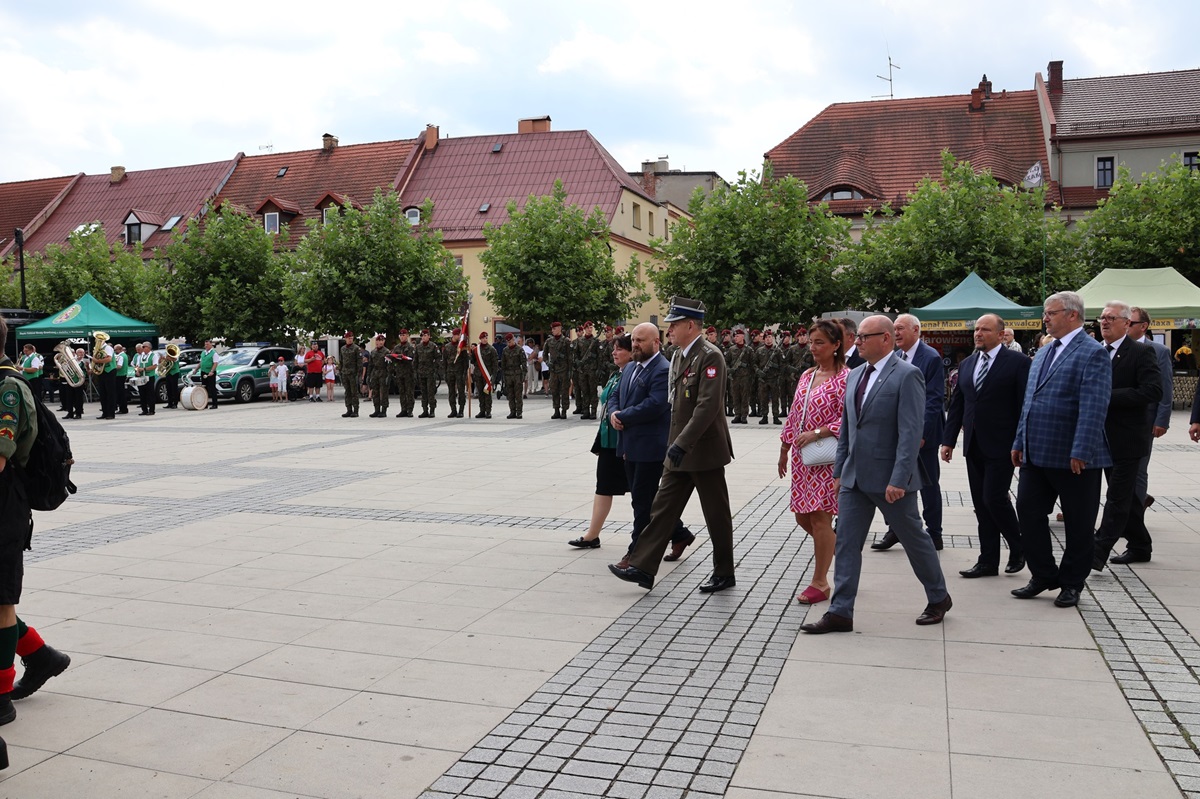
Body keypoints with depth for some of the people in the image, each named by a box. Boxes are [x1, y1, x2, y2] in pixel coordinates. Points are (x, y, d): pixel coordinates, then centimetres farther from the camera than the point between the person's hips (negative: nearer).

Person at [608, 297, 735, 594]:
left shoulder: (709, 356, -17)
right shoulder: (679, 355, 12)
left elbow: (708, 405, -25)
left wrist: (682, 443, -27)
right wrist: (675, 443, 17)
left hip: (704, 449, -9)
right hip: (680, 449, 9)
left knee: (716, 514, 5)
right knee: (663, 507, 8)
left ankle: (724, 574, 19)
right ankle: (642, 567, 12)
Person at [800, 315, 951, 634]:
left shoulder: (907, 375, -13)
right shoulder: (855, 375, 11)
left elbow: (910, 432, -18)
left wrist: (898, 479, -22)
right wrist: (839, 470, 13)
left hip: (889, 479, -7)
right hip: (855, 477, 7)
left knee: (914, 539, 11)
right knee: (846, 543, 4)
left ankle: (939, 599, 32)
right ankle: (840, 613, 10)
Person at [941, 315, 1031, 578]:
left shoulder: (1018, 362, -5)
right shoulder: (967, 364, 13)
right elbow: (957, 404, 14)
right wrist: (948, 440, 9)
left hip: (1001, 447, -6)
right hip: (974, 446, 6)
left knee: (994, 498, -9)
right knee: (981, 504, 8)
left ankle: (1018, 548, 16)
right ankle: (988, 561, 16)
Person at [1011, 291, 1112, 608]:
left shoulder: (1092, 353, -11)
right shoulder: (1043, 353, 14)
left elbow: (1093, 409, -19)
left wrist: (1080, 453, -23)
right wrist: (1020, 442, 15)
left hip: (1073, 458, -8)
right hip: (1037, 454, 8)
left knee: (1078, 523, 7)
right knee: (1028, 512, 8)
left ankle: (1071, 584, 21)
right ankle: (1044, 575, 23)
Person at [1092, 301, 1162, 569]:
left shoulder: (1142, 352, -10)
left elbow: (1153, 392, -20)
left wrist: (1108, 396, -23)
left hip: (1128, 437, -7)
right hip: (1106, 438, 7)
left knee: (1118, 497, -6)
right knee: (1124, 495, 16)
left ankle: (1098, 552, -8)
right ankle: (1140, 546, 28)